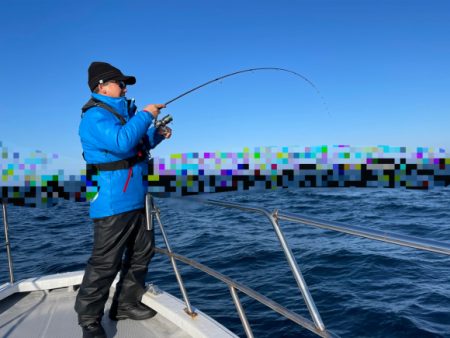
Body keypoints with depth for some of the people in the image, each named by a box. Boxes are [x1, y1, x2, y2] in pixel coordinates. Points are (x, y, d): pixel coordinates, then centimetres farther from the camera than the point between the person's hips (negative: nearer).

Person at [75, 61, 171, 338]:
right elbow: (122, 142, -29)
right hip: (113, 203, -10)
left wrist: (157, 134, 13)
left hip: (136, 199, 10)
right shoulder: (95, 116, -12)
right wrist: (146, 115, -18)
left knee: (142, 252, 16)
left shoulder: (121, 113, 17)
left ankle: (126, 304, 30)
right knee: (105, 263, -3)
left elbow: (138, 146, 29)